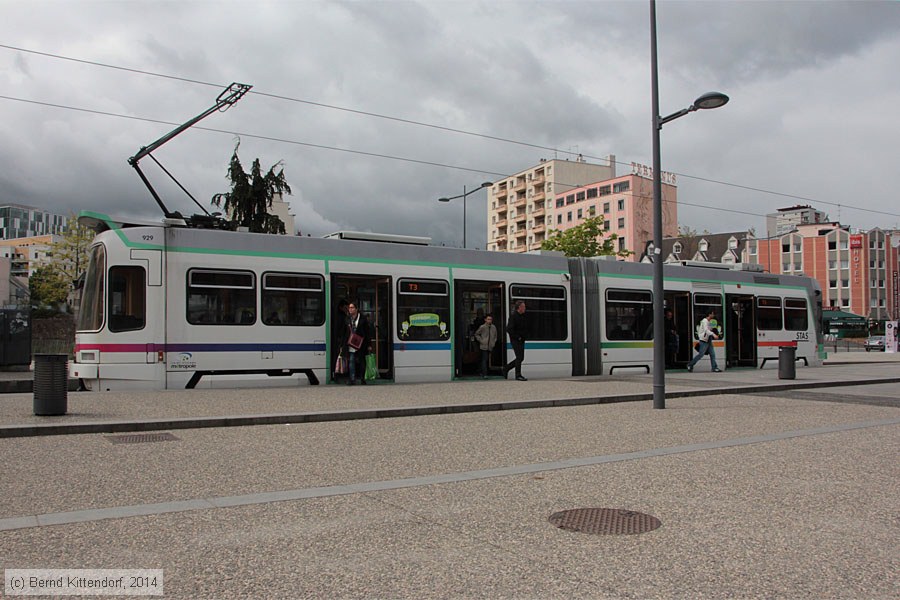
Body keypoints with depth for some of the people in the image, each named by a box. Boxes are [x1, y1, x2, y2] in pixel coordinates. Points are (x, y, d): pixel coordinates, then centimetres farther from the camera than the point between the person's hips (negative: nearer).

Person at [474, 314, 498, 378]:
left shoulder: (493, 327, 8)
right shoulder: (482, 327, -4)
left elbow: (495, 336, 21)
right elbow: (476, 334, 6)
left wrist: (494, 342, 9)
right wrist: (481, 340, -3)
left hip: (490, 346, 5)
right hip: (484, 346, -5)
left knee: (487, 360, 9)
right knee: (484, 359, -11)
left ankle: (482, 373, 22)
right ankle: (484, 374, -13)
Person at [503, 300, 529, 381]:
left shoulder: (523, 316, 12)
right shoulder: (513, 316, -12)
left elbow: (526, 328, 26)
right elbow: (509, 329, -19)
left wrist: (525, 336, 10)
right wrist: (517, 337, -17)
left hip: (521, 340, 8)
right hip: (515, 340, -8)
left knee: (521, 358, 9)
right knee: (519, 357, -11)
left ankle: (506, 368, 22)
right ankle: (518, 375, -5)